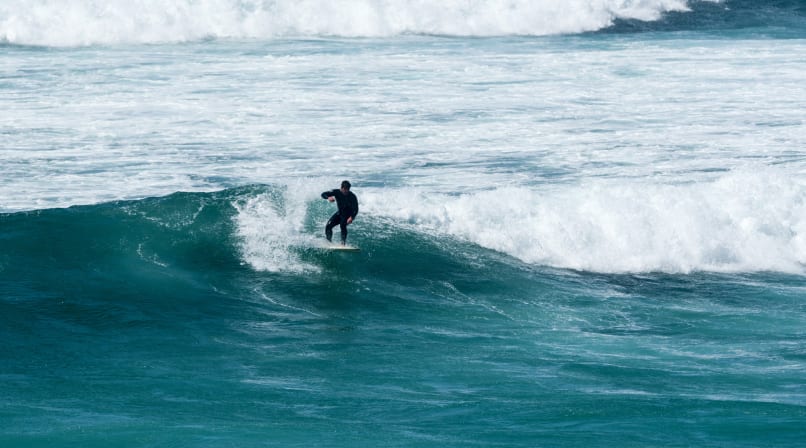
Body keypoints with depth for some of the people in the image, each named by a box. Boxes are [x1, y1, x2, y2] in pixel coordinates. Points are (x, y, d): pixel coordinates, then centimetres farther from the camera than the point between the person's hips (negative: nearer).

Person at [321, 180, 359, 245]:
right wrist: (328, 197, -35)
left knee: (342, 225, -33)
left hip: (349, 215, -5)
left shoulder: (352, 197, -22)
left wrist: (351, 217, -42)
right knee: (328, 226, -12)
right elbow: (323, 194, -12)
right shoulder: (337, 192, -12)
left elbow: (355, 209, -23)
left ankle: (343, 243, -33)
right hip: (340, 213, 5)